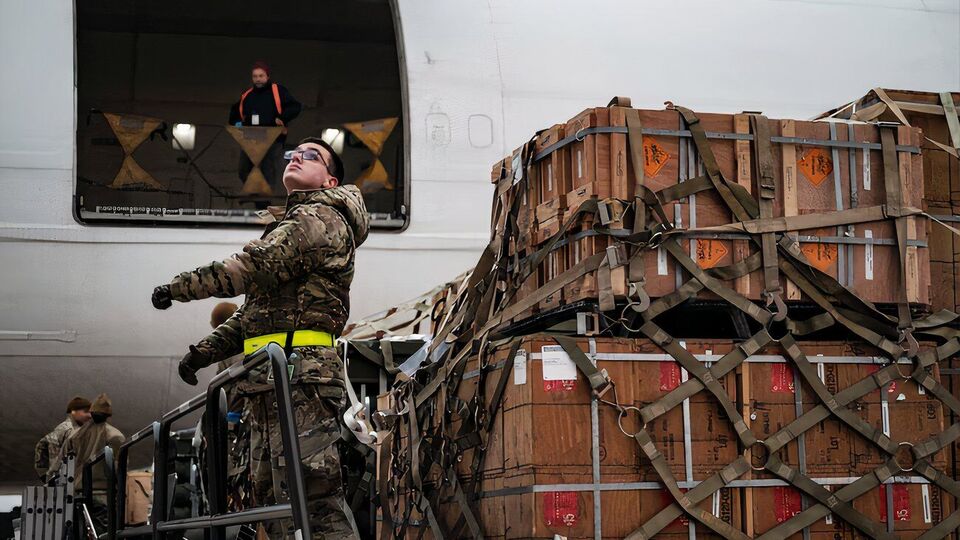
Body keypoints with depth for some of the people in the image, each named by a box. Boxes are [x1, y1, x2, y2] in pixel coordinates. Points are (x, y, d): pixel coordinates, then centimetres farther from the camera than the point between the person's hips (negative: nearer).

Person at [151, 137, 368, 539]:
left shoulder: (321, 218, -2)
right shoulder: (293, 223, 30)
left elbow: (251, 269, -13)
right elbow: (254, 309, 28)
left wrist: (178, 288, -2)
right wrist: (206, 350, 17)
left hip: (300, 374, -10)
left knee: (312, 497, -17)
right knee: (271, 500, 9)